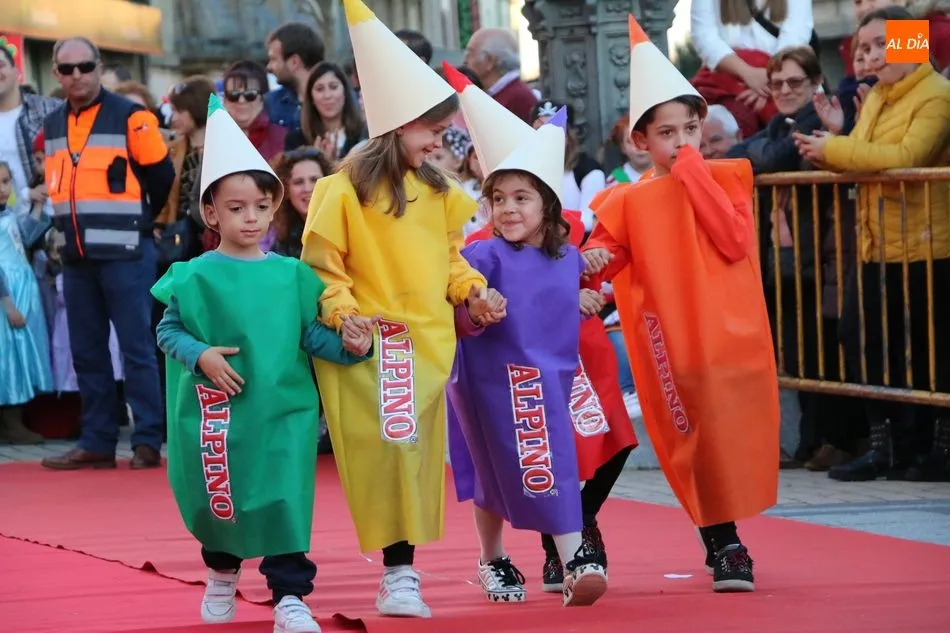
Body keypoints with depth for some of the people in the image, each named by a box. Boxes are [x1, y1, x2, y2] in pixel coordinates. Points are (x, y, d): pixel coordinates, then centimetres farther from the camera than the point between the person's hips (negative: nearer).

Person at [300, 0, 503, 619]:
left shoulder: (437, 191, 11)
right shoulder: (346, 189, -7)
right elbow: (322, 261, -6)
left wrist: (470, 289, 3)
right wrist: (342, 311, -17)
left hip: (429, 341, 6)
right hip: (374, 340, -6)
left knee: (419, 453, 6)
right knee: (387, 449, -10)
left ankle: (403, 572, 12)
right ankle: (398, 572, -5)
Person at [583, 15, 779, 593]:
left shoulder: (727, 179, 4)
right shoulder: (631, 202, 3)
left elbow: (735, 242, -10)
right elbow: (607, 253, 3)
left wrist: (695, 176, -11)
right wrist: (592, 261, -20)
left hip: (732, 334, 1)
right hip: (674, 342, -1)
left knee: (735, 433, 4)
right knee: (698, 439, 0)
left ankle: (724, 540, 18)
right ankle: (723, 543, 8)